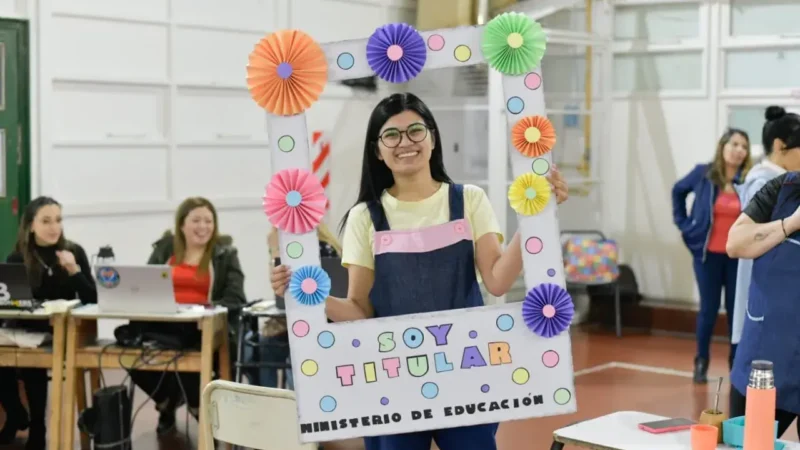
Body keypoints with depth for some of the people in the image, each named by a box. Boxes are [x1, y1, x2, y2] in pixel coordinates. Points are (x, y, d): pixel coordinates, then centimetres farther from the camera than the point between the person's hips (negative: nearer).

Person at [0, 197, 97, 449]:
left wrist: (74, 271, -20)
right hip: (28, 332, 2)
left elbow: (92, 300, -5)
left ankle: (36, 429, -7)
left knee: (33, 365, -29)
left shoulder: (74, 252, 0)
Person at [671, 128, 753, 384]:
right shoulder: (703, 174, -5)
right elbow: (678, 191, 13)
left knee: (736, 309, 7)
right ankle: (701, 362, 22)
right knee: (709, 309, 8)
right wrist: (683, 222, 8)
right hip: (708, 254, 1)